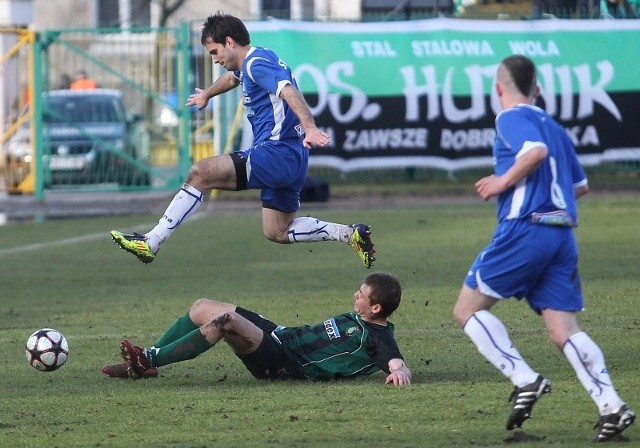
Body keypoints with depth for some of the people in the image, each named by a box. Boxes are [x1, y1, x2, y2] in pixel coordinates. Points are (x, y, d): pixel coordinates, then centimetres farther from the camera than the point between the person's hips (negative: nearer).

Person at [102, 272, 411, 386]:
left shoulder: (377, 339, -16)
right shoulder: (358, 317, 13)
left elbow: (396, 362, -34)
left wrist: (399, 372, -54)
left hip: (282, 364, -11)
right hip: (282, 335, 11)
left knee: (225, 319, -31)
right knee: (202, 307, 9)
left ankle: (148, 361, -20)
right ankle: (145, 361, 13)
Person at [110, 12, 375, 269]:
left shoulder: (257, 63, -11)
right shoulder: (250, 64, 20)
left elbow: (289, 92, -28)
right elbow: (232, 77, 45)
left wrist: (310, 128, -44)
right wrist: (207, 94, 64)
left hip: (276, 152, -11)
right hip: (292, 159, 11)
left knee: (200, 174, -15)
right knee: (277, 232, 16)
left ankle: (150, 243, -18)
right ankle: (350, 234, 11)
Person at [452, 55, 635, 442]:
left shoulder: (512, 118, -1)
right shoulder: (553, 126, 23)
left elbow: (536, 150, -22)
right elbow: (580, 185, 28)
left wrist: (503, 182, -10)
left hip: (524, 229, -7)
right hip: (563, 233, 7)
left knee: (468, 308, 5)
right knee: (564, 330, 3)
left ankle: (526, 380, -10)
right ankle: (611, 405, -14)